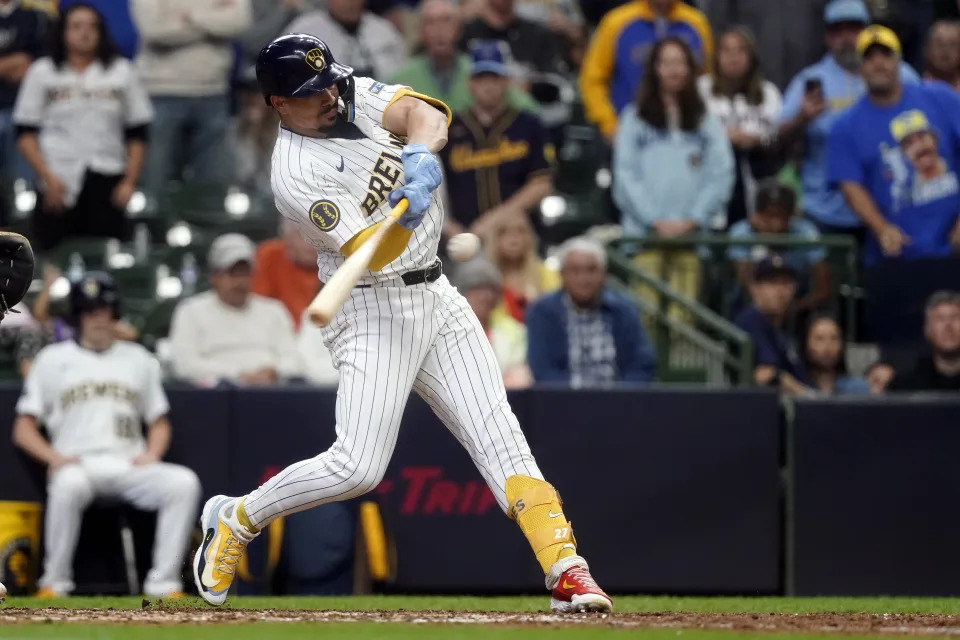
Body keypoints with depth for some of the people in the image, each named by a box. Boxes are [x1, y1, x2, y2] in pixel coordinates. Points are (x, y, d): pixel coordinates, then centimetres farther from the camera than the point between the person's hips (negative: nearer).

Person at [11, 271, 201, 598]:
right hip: (77, 466, -3)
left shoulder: (138, 359, 22)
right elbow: (23, 429, 10)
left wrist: (152, 454, 1)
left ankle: (163, 583, -25)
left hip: (130, 467, 3)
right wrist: (54, 457, -9)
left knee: (184, 482, -27)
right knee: (68, 484, -40)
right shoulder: (53, 359, 14)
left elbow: (159, 421, 23)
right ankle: (54, 584, -27)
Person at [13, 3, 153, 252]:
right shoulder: (42, 72, 9)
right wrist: (48, 177, -6)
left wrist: (129, 181, -1)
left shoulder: (122, 71, 11)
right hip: (58, 184, -1)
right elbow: (25, 133, 5)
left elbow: (137, 135, 11)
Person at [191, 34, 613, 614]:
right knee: (358, 467, -15)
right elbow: (370, 254, -23)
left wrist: (420, 153, -34)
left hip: (437, 299, 6)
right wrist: (405, 216, -42)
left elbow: (426, 112, -13)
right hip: (373, 309, -6)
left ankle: (566, 571, -13)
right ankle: (236, 519, 8)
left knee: (498, 436, -6)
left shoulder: (358, 95, 4)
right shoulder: (296, 174, -16)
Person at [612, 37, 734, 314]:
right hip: (646, 231, -1)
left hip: (691, 234, 1)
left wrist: (692, 220, -5)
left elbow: (721, 176, 7)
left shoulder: (706, 122, 14)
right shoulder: (635, 120, 11)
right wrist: (655, 220, -6)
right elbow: (626, 176, 4)